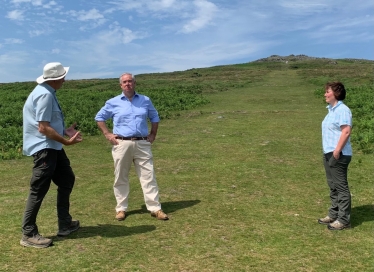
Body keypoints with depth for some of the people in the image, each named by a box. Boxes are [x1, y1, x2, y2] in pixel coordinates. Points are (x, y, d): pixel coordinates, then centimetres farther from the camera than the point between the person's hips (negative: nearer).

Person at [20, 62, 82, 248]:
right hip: (44, 148, -11)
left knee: (66, 180, 18)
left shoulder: (46, 92, 12)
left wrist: (65, 131, 11)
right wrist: (66, 141, -16)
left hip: (52, 147, 11)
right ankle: (28, 235, 7)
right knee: (39, 190, -4)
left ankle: (65, 224, 28)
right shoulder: (45, 95, -20)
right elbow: (43, 128, -24)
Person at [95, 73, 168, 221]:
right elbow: (99, 117, 14)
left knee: (148, 176, 0)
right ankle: (121, 208, 18)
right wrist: (107, 134, 3)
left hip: (142, 144, 1)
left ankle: (155, 208, 5)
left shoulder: (145, 101, 9)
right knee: (121, 178, 6)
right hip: (122, 144, -1)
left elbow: (155, 117, 22)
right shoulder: (113, 103, 4)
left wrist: (153, 134, 12)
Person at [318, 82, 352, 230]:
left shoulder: (342, 110, -14)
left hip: (339, 155, -10)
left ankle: (343, 220, 6)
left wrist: (337, 151, -23)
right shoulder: (331, 109, 15)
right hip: (328, 153, 10)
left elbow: (346, 131, -22)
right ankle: (334, 214, 28)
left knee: (341, 186, -3)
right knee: (333, 186, 17)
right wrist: (329, 152, 17)